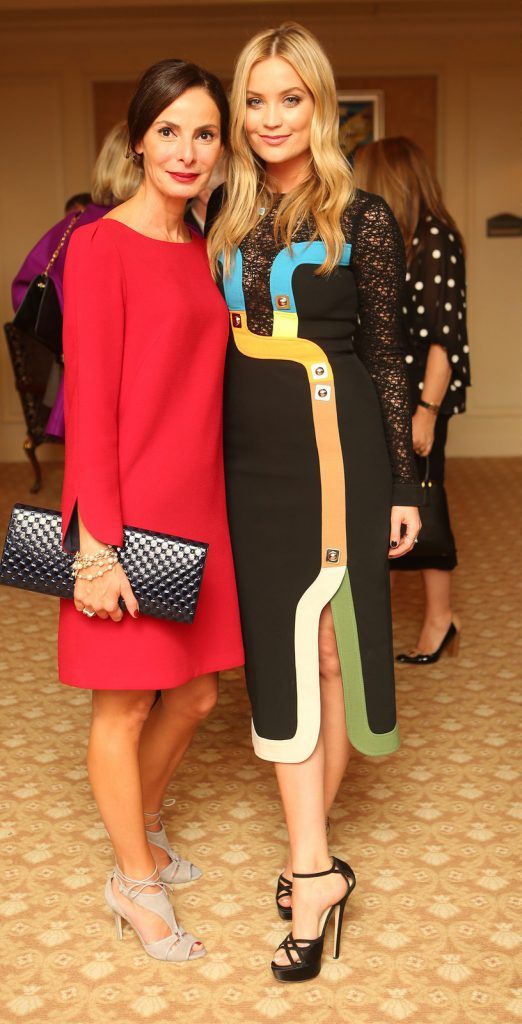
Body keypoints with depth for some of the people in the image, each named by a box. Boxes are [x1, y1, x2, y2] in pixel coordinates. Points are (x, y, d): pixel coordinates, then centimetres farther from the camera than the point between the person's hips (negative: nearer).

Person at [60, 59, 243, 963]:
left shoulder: (201, 252, 11)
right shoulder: (101, 247, -11)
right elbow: (89, 405, -15)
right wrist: (97, 546, -17)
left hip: (196, 507, 7)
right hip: (130, 510, -7)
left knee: (194, 694, 17)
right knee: (124, 706, 9)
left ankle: (141, 824, 43)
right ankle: (135, 878, 28)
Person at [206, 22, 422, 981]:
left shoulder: (362, 219, -4)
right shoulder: (226, 211, 9)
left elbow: (385, 356, -1)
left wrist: (405, 482, -2)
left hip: (334, 450, -4)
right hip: (249, 455, 4)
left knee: (325, 648, 2)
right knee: (278, 650, 5)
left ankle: (308, 855, 15)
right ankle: (315, 867, 14)